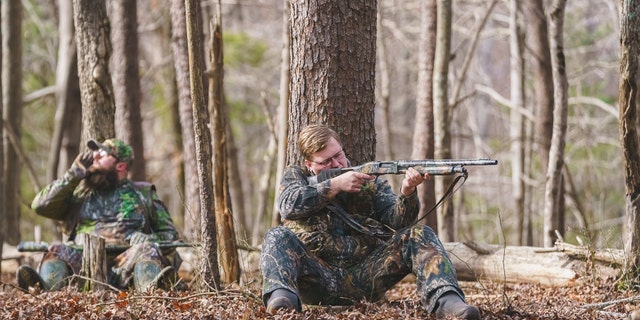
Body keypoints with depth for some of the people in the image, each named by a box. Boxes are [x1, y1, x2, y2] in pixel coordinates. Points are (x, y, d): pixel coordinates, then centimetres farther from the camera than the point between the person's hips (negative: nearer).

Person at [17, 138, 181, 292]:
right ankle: (45, 288, -62)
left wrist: (149, 240, -4)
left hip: (125, 263, -1)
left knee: (147, 250, -31)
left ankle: (150, 289, -64)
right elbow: (40, 205, 15)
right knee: (57, 252, -28)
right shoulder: (80, 192, 26)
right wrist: (73, 175, 9)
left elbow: (169, 233, 20)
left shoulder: (143, 194, 22)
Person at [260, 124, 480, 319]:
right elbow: (288, 205, -8)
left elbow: (397, 221, 1)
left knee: (419, 235, -16)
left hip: (365, 276, 1)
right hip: (318, 276, -1)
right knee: (278, 236, -26)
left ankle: (444, 300, -41)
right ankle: (281, 297, -55)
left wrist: (407, 193, -20)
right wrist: (334, 185, -11)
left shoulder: (370, 180, 16)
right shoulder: (295, 176, 16)